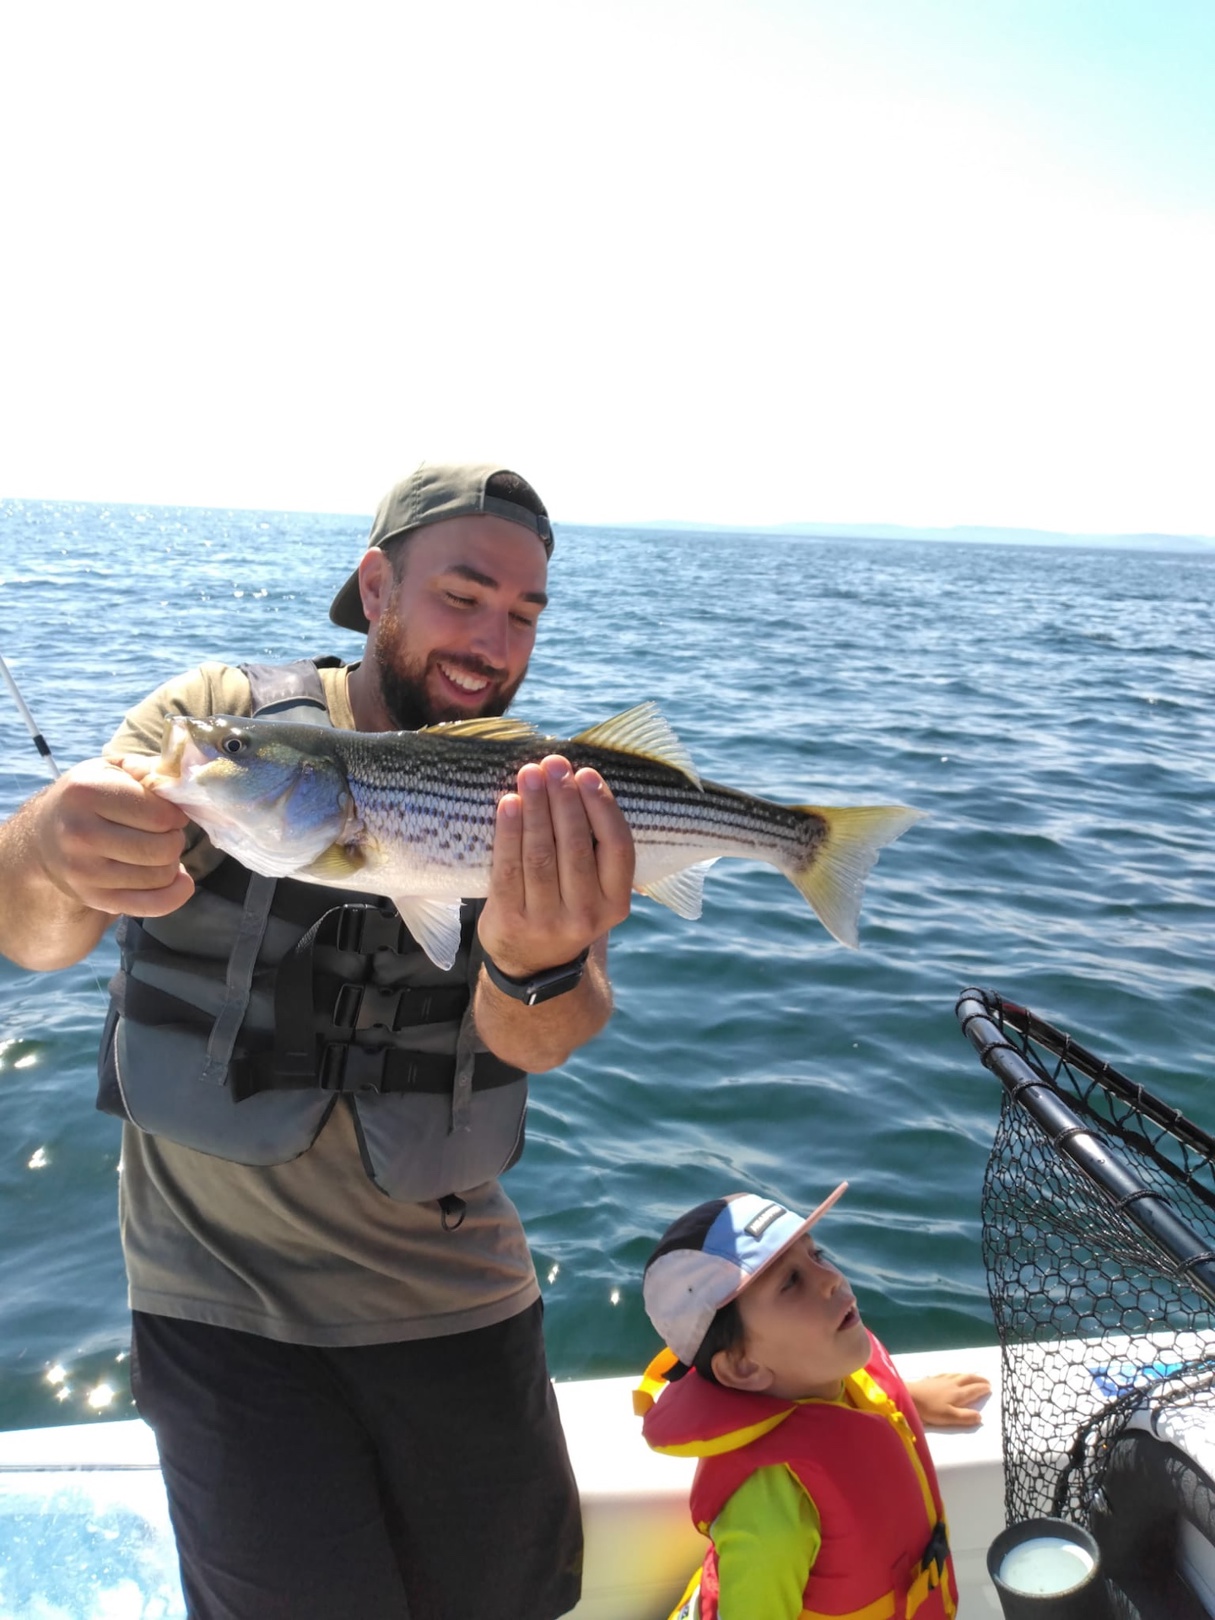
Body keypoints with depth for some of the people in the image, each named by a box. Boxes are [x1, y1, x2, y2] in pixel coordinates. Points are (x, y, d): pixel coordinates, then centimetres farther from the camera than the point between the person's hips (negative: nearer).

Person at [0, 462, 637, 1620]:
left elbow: (547, 1035, -23)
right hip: (226, 1295, -2)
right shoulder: (223, 719, -9)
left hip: (447, 1295, 2)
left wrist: (543, 965, -47)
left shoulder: (533, 806, -6)